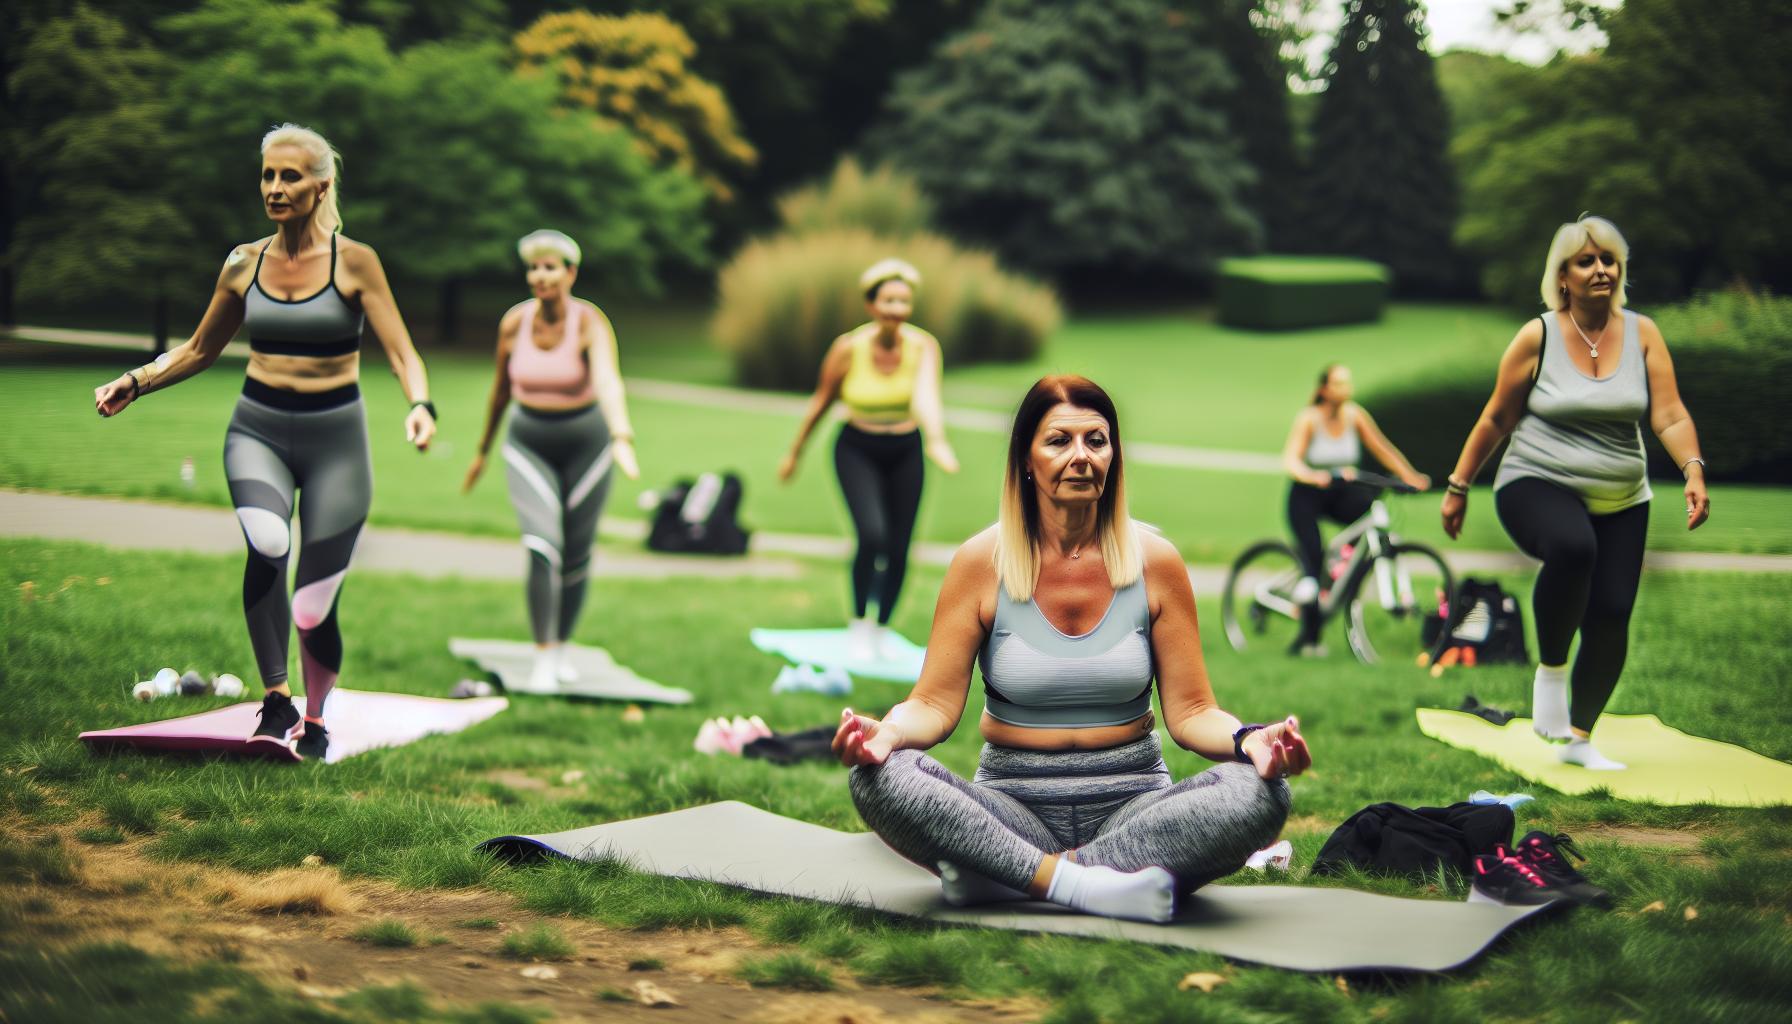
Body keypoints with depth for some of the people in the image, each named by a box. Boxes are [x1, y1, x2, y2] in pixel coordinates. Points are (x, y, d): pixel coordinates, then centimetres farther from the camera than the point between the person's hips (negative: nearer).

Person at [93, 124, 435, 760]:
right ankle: (276, 701, -23)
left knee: (313, 610, -2)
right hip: (259, 429, 2)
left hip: (334, 435, -2)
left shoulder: (353, 262, -5)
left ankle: (314, 717, 26)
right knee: (266, 544, -32)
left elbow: (401, 353, -8)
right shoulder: (244, 264, 5)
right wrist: (134, 383, 4)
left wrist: (420, 406, -28)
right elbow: (200, 350, 17)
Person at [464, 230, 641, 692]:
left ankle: (560, 649, 30)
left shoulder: (590, 323, -18)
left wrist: (622, 439, -52)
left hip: (585, 444, -1)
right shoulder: (514, 323, -7)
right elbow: (501, 389, 8)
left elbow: (608, 382, -36)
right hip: (528, 445, 1)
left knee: (576, 556, 8)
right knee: (542, 547, -17)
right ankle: (542, 659, -13)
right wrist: (483, 450, 17)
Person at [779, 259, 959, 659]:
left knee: (899, 550, 3)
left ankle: (882, 630, 26)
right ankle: (858, 623, 0)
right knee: (872, 535, -21)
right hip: (858, 450, -2)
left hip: (905, 453, 2)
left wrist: (937, 441, -53)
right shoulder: (848, 348, -16)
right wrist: (795, 453, 7)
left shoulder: (924, 346, -16)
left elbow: (927, 395, -34)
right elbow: (821, 401, -2)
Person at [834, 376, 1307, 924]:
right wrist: (889, 730, -27)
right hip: (1014, 805, -1)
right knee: (881, 778, -29)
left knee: (1258, 794, -30)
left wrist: (1248, 740, -22)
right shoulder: (982, 561, -1)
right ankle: (1085, 884, -29)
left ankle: (999, 878, -26)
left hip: (1132, 804, 2)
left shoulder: (1154, 561, 1)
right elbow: (936, 703, -3)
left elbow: (1190, 711, 1)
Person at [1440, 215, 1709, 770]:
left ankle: (1580, 739, 16)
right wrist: (1458, 486, 5)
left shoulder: (1642, 334, 1)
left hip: (1620, 501, 4)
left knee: (1612, 614, -6)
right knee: (1572, 546, -37)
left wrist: (1693, 470, -23)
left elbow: (1669, 416, -6)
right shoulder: (1538, 337, -6)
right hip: (1536, 488, -4)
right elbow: (1496, 419, 3)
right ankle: (1551, 669, -15)